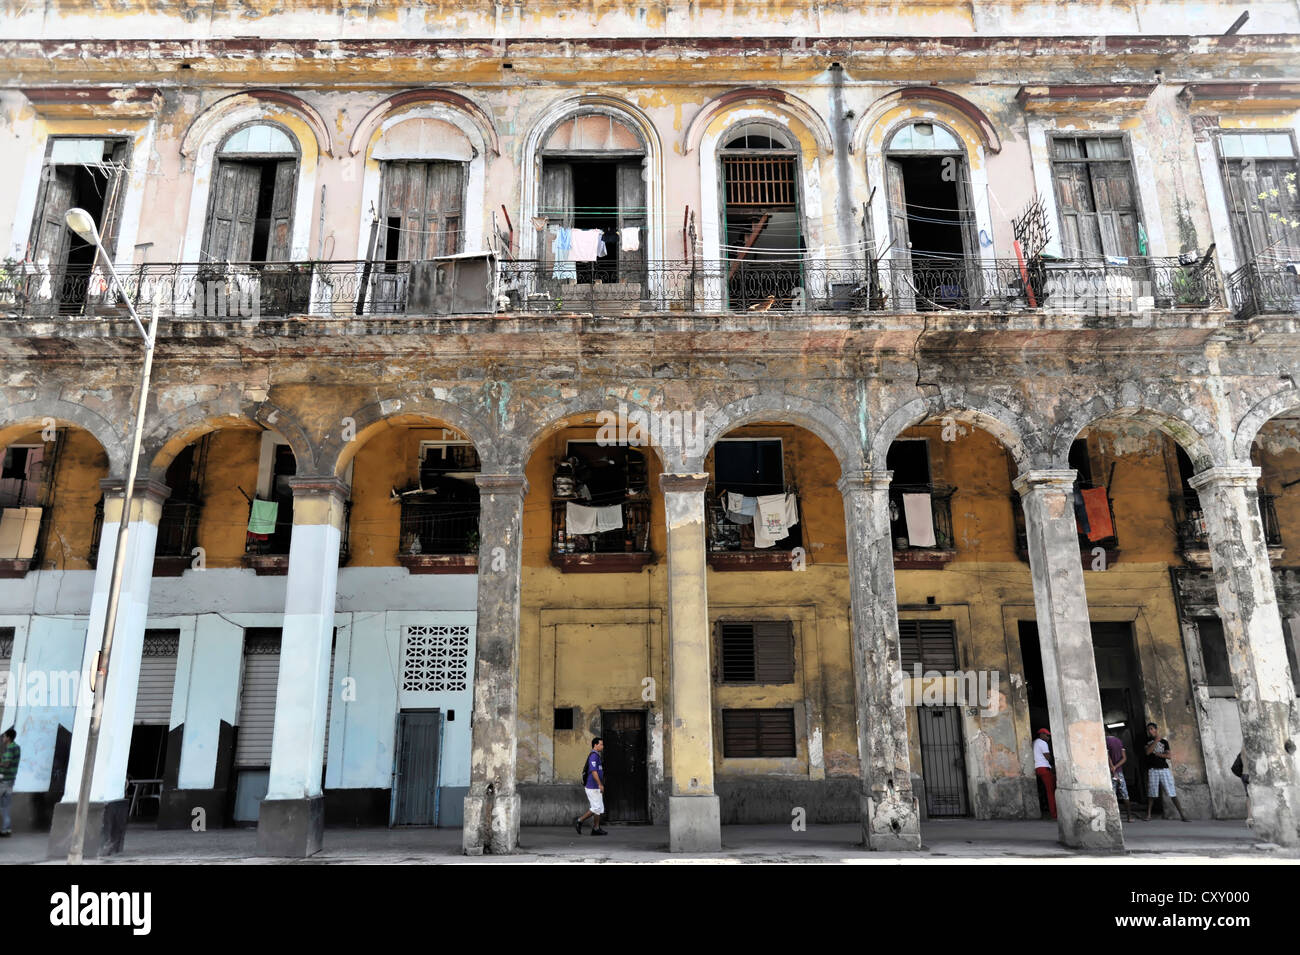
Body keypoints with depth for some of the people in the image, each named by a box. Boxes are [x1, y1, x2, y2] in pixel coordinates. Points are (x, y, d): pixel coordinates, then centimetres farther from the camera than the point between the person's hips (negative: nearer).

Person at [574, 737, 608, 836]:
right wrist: (600, 784, -26)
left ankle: (596, 828, 10)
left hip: (595, 787, 10)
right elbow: (594, 771, -24)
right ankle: (579, 821, 0)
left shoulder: (596, 756, 17)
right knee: (596, 808, -7)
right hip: (593, 787, -10)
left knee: (599, 808, 9)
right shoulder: (594, 755, -15)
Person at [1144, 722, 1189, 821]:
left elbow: (1169, 756, 2)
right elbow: (1148, 751, -8)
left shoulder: (1164, 741, 10)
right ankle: (1148, 815, 5)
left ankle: (1182, 814, -2)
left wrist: (1158, 754, -5)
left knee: (1172, 793, -5)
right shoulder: (1148, 740, 11)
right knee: (1151, 793, 0)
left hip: (1164, 769, 0)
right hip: (1152, 770, 0)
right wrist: (1156, 740, -11)